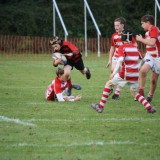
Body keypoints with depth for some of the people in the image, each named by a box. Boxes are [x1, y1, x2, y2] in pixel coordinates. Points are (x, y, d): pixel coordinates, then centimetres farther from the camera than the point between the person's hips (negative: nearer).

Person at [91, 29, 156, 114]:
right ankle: (149, 108, 5)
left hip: (125, 74, -5)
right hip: (135, 75, 5)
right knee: (134, 93, 22)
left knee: (109, 84, 12)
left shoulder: (122, 47, -4)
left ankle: (100, 107, 10)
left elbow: (120, 60, -20)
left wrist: (114, 72, -23)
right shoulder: (135, 48, 12)